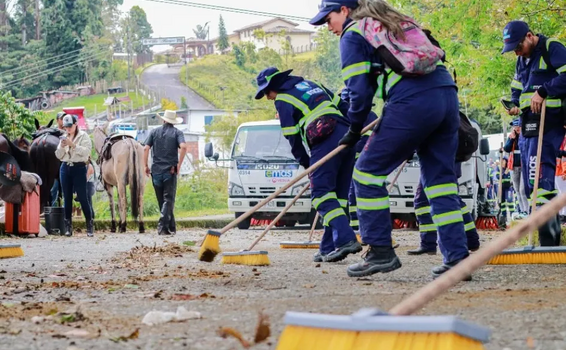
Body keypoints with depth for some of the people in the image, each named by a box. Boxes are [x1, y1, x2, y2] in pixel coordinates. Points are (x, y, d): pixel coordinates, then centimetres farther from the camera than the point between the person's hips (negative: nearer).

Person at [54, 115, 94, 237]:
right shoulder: (64, 138, 14)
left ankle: (90, 226, -2)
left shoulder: (83, 136, 0)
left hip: (79, 168, -5)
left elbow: (86, 151, -13)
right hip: (65, 168, 5)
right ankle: (68, 226, 9)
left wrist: (73, 145, -22)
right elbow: (58, 155, 12)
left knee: (82, 197, -7)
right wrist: (62, 146, -7)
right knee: (67, 198, 5)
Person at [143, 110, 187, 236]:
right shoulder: (177, 133, 2)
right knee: (168, 200, -2)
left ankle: (172, 227, 20)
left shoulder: (154, 132, 8)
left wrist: (146, 165, 4)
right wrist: (179, 164, -9)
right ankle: (162, 226, -19)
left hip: (156, 170, 3)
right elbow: (183, 147, -16)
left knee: (162, 200, 13)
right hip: (170, 171, -2)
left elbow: (146, 148, -2)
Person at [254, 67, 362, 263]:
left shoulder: (282, 99, 5)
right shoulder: (312, 85, 28)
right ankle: (329, 248, 9)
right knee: (338, 194, 9)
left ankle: (345, 239, -25)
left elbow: (292, 137, 2)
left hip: (325, 141, -8)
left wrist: (306, 164, 10)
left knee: (321, 194, -8)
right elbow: (342, 105, 24)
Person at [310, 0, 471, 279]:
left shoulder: (352, 35, 6)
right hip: (447, 94, 8)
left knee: (368, 171, 4)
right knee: (440, 179, 11)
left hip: (413, 103, -8)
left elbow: (360, 91, -2)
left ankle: (381, 251, 3)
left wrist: (355, 130, 12)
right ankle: (457, 258, 4)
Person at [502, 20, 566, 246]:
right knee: (531, 182, 8)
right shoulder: (522, 60, 20)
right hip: (528, 123, 10)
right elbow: (516, 88, 28)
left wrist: (543, 91, -24)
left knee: (540, 175, -19)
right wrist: (515, 104, 7)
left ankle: (548, 240, -24)